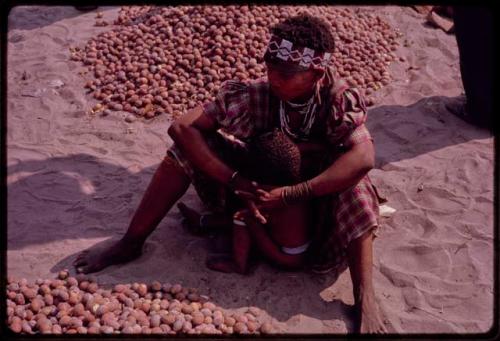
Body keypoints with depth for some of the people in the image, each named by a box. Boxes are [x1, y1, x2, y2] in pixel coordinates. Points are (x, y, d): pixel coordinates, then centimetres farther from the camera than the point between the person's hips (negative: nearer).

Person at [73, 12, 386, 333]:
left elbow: (364, 157, -43)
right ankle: (131, 243, -8)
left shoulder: (339, 99, -26)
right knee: (189, 144, -18)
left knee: (353, 183, -33)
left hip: (314, 199, -1)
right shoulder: (255, 95, -23)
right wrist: (237, 182, -37)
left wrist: (290, 195, -45)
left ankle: (365, 298, -30)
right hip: (257, 190, 2)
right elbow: (182, 127, -28)